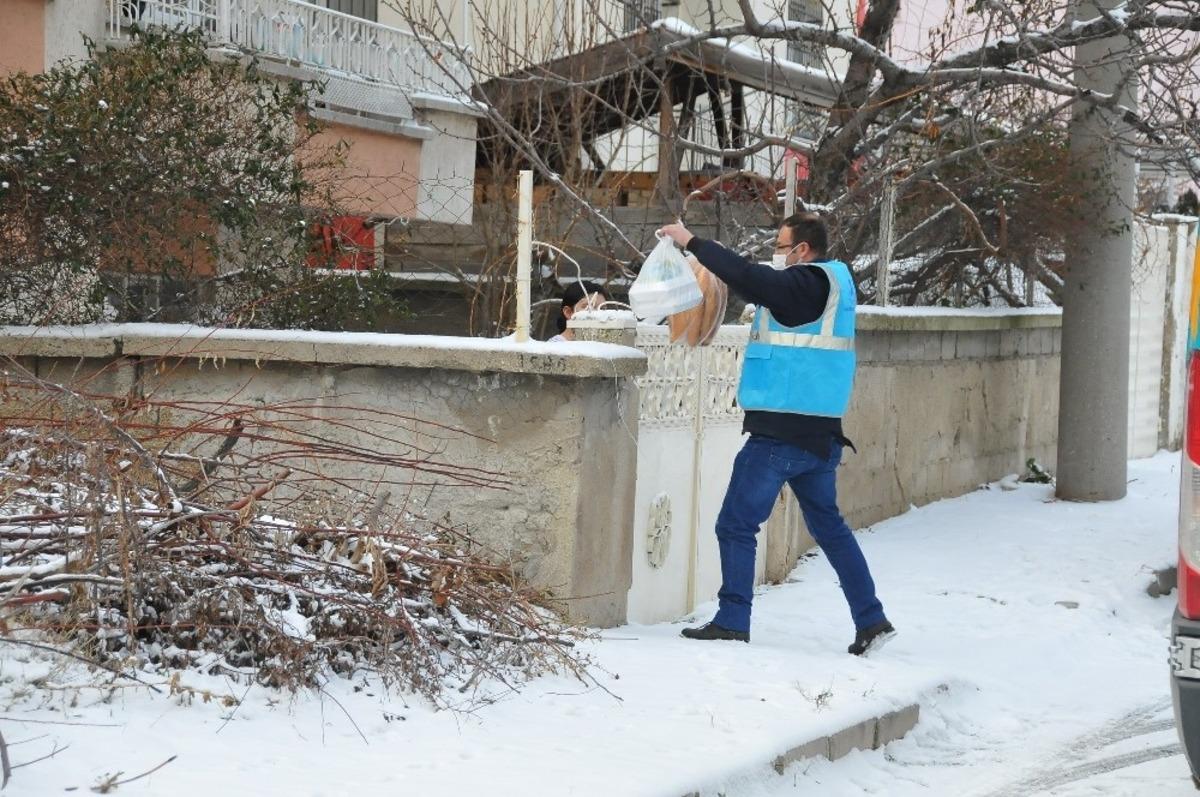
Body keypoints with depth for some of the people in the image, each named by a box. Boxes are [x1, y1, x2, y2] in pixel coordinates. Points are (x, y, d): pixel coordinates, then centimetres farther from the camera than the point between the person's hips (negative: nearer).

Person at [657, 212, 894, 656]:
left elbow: (748, 278, -24)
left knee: (736, 525, -1)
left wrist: (691, 242, -16)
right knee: (828, 525, 18)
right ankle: (871, 620, 17)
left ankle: (732, 621, 0)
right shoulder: (835, 285, 15)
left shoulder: (805, 284, -12)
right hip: (821, 434, 9)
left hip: (780, 433, -9)